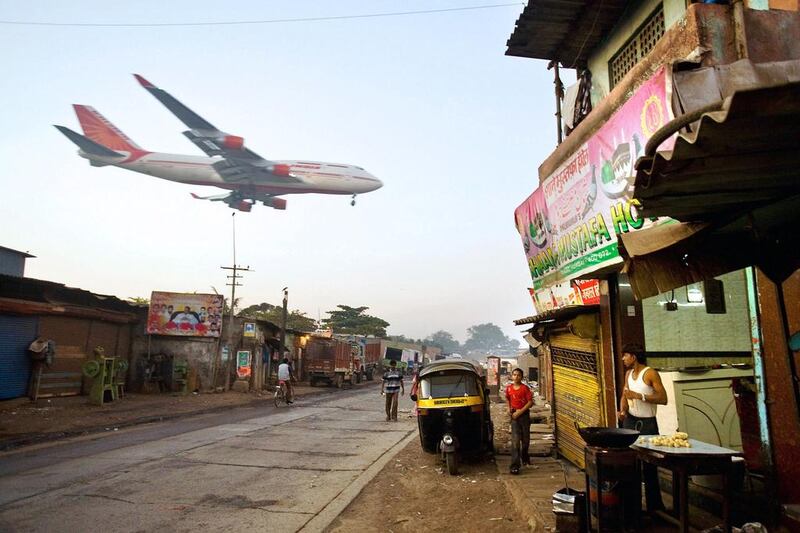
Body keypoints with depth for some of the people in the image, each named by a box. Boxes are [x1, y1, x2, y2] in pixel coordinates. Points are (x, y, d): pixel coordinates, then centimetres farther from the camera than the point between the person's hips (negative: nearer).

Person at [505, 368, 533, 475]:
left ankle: (525, 457, 41)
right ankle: (515, 465, -12)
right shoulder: (509, 388, 2)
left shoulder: (525, 388, -8)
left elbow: (530, 402, -11)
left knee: (526, 439, 13)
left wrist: (520, 411, -17)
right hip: (514, 416, 1)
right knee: (515, 441, -8)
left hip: (524, 415, -1)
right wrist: (509, 409, 4)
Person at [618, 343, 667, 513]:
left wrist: (639, 396, -22)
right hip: (630, 421, 6)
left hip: (647, 423, -6)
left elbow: (663, 399, -17)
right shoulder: (628, 373, 10)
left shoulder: (650, 374, -11)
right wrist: (622, 410, -2)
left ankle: (654, 506, 13)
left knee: (649, 466, 1)